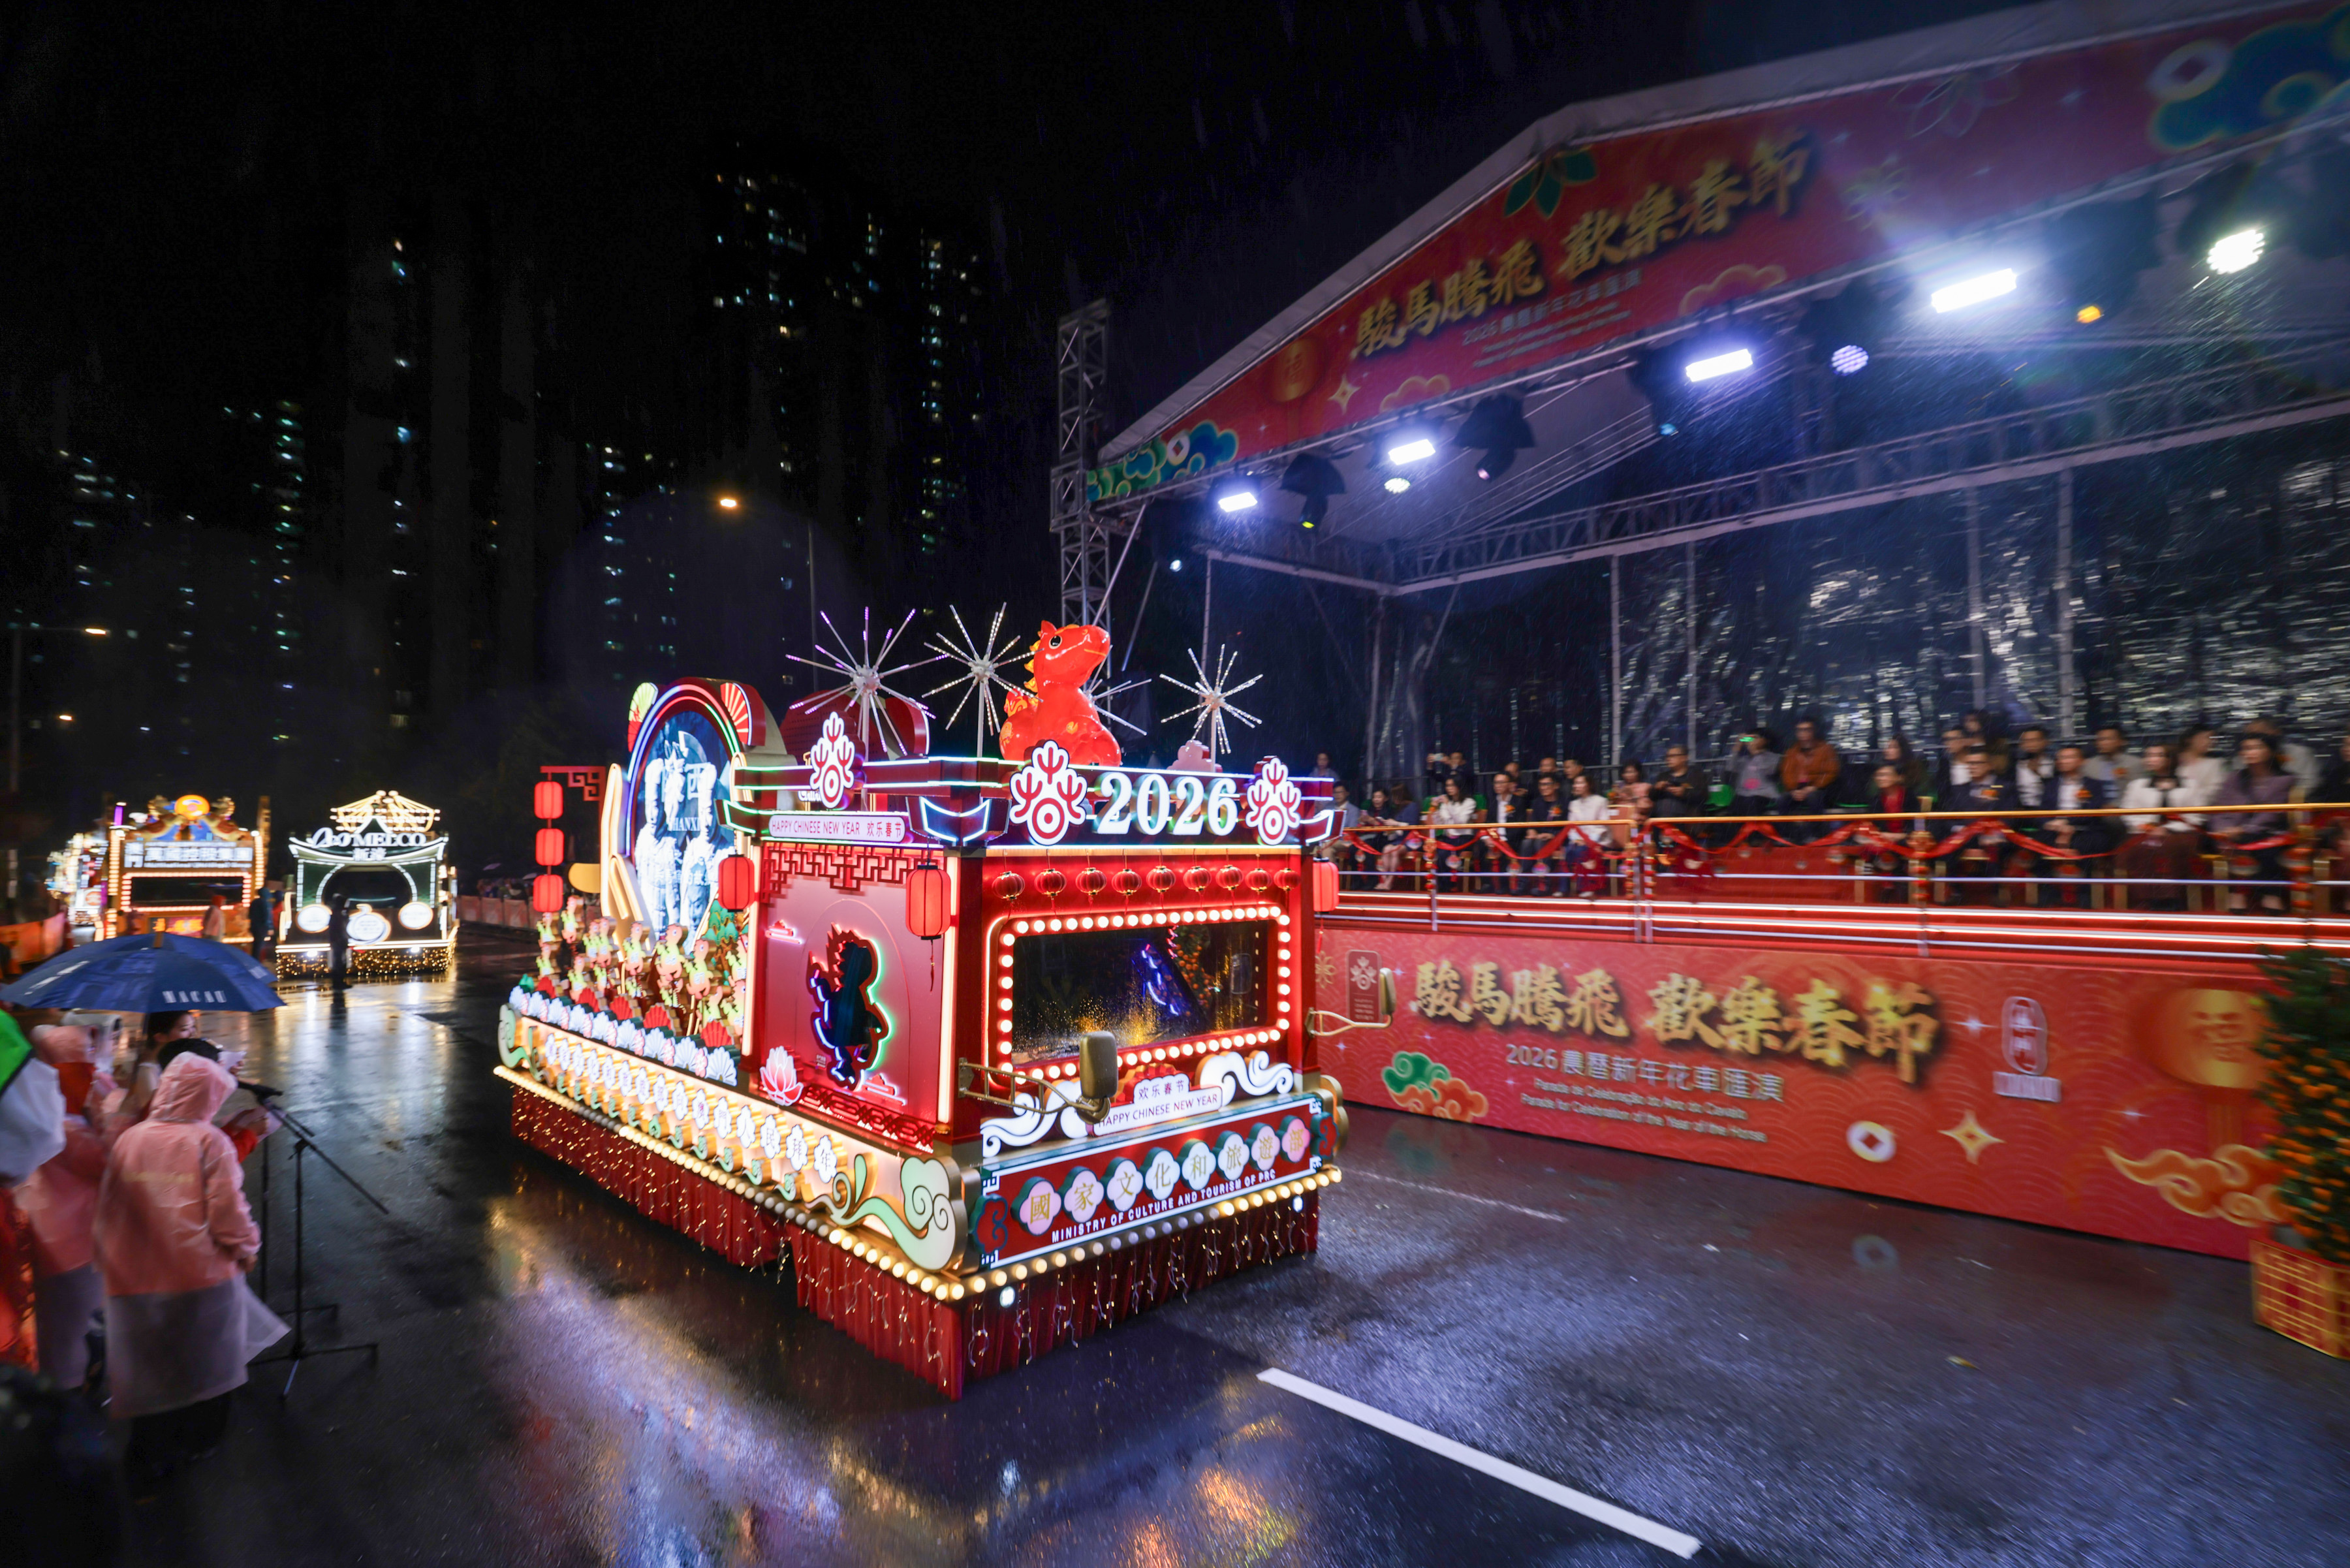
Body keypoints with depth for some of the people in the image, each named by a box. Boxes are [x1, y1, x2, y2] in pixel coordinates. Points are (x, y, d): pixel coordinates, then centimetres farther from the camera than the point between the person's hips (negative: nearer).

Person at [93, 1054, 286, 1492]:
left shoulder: (128, 1140, -1)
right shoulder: (208, 1141, -13)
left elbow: (107, 1215, 6)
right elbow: (228, 1214, -15)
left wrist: (111, 1261, 22)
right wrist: (246, 1248, 4)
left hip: (137, 1281, 3)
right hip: (203, 1276, -3)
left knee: (150, 1372, 17)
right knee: (203, 1364, 18)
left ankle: (149, 1462, 25)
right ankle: (199, 1443, 34)